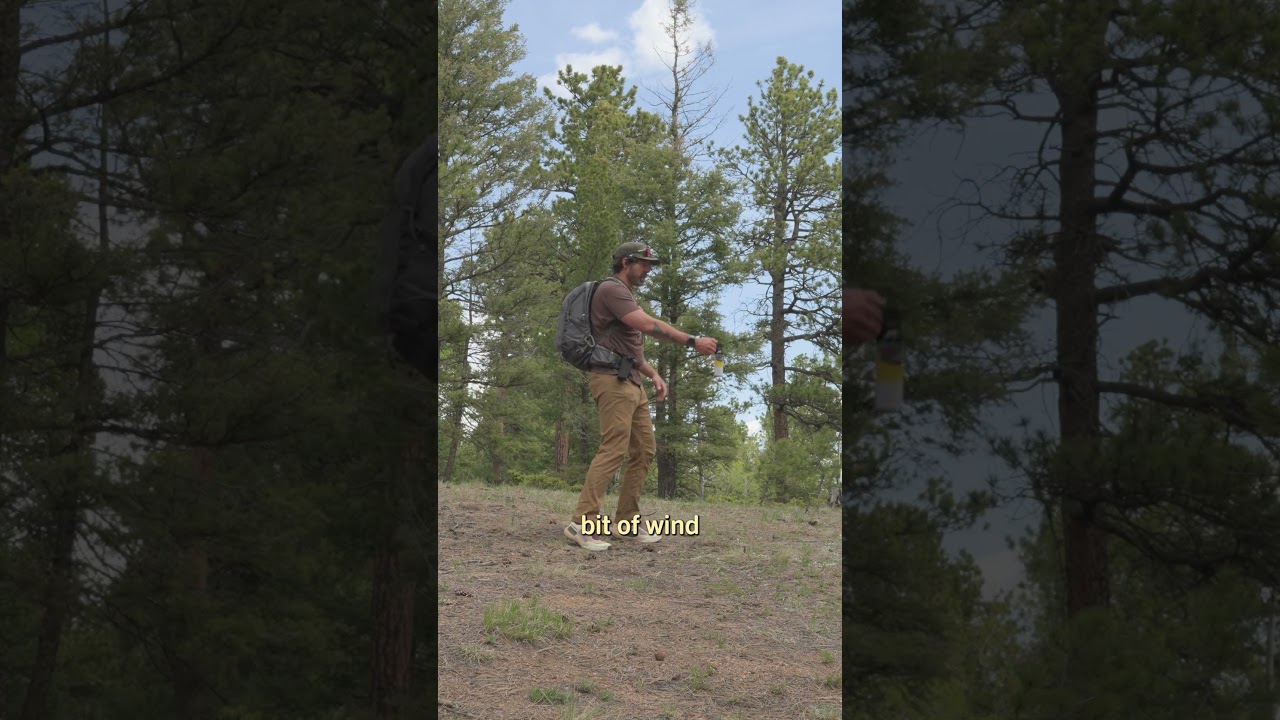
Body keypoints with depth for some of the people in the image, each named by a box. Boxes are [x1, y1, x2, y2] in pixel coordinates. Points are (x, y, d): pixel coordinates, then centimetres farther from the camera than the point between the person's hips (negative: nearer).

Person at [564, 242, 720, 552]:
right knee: (613, 450, -17)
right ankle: (582, 523, -21)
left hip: (632, 383, 11)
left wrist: (653, 374, 13)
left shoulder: (626, 295, 24)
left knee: (644, 451, 8)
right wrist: (693, 342, -20)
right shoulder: (611, 290, -9)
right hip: (613, 380, -11)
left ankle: (627, 520, 12)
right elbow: (649, 326, -20)